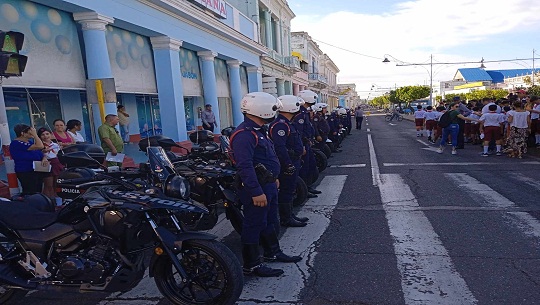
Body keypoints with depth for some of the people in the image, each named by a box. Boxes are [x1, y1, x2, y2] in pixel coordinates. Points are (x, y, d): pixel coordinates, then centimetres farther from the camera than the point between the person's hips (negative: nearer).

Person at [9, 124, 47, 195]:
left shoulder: (29, 142, 14)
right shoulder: (16, 143, -14)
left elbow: (41, 154, 17)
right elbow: (40, 146, -25)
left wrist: (44, 159, -7)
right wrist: (35, 134, -12)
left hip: (38, 170, 9)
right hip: (26, 172, -9)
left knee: (38, 192, 8)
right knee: (30, 194, -13)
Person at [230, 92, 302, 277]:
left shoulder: (258, 131, 14)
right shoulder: (244, 134, -22)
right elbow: (245, 166, -28)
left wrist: (273, 178, 26)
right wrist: (256, 192, -30)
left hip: (268, 185, 11)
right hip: (256, 188, -11)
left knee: (270, 221, 22)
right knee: (254, 225, 0)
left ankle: (273, 253, 39)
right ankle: (251, 266, 12)